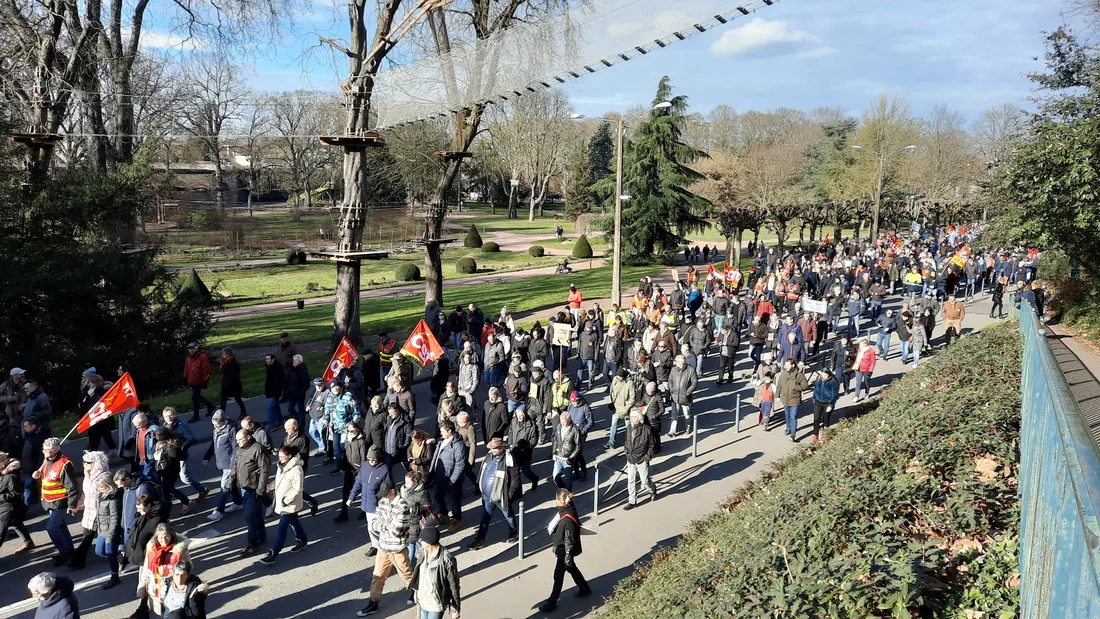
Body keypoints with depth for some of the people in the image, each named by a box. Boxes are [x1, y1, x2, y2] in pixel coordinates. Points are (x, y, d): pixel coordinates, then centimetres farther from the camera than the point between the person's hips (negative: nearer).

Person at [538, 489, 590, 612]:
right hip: (561, 548, 9)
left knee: (558, 576, 7)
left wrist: (567, 558, -16)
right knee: (572, 569, 28)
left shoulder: (568, 519, -35)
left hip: (565, 551, -9)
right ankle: (585, 589, 48)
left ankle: (551, 602, 22)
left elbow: (569, 541, -26)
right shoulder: (567, 509, -8)